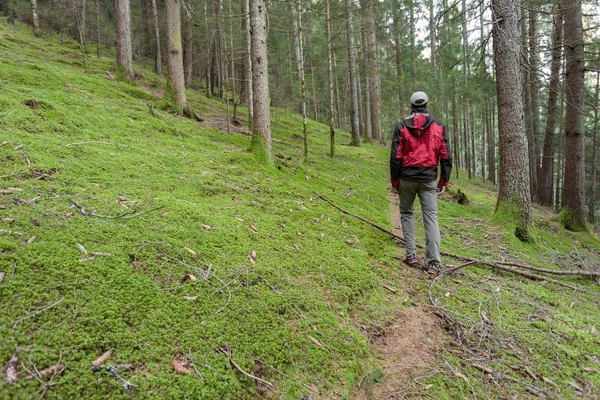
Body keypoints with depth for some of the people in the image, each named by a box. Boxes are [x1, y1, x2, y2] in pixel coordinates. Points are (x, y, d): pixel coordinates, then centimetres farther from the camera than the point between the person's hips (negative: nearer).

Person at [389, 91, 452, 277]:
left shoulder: (402, 126, 0)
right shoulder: (438, 127, 5)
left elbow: (395, 156, -3)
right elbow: (446, 157, 3)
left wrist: (394, 180, 4)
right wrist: (444, 181, 11)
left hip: (407, 178, -1)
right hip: (429, 179, 1)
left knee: (406, 213, 16)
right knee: (431, 218, 2)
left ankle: (411, 255, 13)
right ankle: (433, 263, -1)